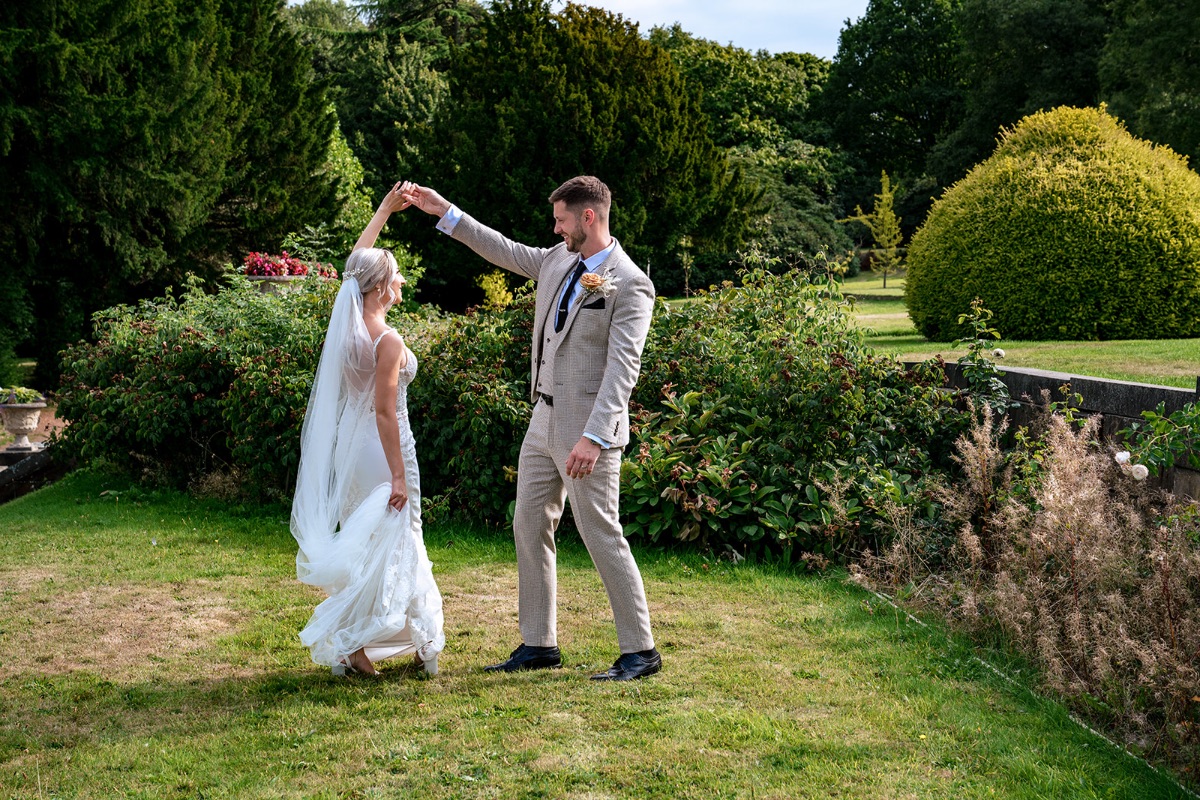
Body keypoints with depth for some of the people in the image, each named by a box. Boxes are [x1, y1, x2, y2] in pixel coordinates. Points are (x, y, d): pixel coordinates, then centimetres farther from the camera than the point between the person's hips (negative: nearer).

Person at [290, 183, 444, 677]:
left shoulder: (346, 321, -1)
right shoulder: (388, 341, -21)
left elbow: (356, 263, 16)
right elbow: (384, 411, -21)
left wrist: (384, 211, 21)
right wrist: (398, 474, -17)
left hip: (348, 444, 8)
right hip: (381, 448, -8)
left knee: (360, 541, 15)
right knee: (387, 546, 3)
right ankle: (352, 646, 7)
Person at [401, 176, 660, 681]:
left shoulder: (630, 284, -15)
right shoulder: (559, 260, 9)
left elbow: (622, 368, -23)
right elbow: (504, 251, 24)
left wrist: (593, 437, -31)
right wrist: (443, 212, 22)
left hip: (587, 430, -9)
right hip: (544, 421, 9)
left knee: (601, 535, -5)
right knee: (529, 528, 11)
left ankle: (640, 652, 6)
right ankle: (538, 644, 21)